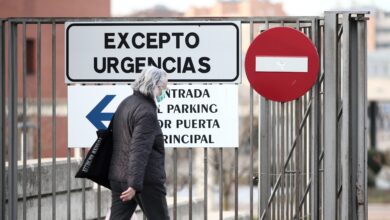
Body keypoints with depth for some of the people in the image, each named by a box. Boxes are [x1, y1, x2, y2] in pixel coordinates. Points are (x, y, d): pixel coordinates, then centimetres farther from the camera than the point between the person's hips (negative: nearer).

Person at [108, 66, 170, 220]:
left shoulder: (126, 103, 13)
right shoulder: (147, 112, -17)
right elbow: (140, 150, -24)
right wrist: (135, 185, -29)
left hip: (118, 177, 8)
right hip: (146, 180, -8)